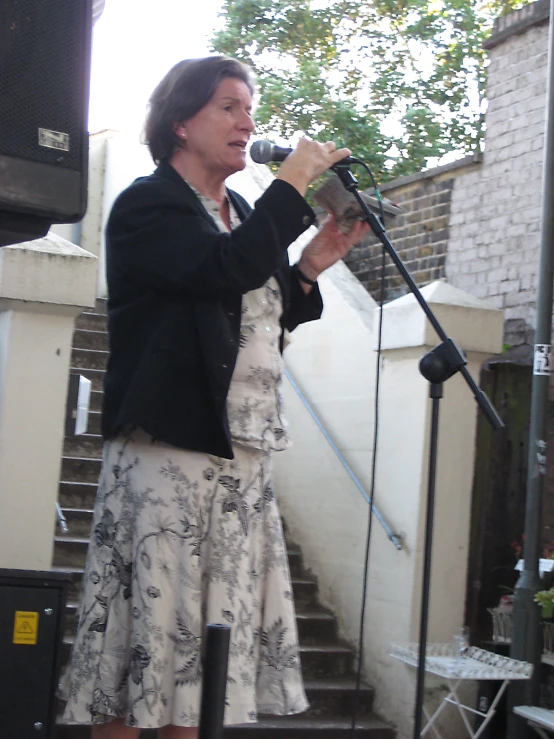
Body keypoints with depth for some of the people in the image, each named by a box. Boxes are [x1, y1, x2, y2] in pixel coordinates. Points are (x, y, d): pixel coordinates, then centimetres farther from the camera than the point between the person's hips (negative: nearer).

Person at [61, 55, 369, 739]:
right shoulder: (148, 205, -4)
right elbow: (226, 272, -22)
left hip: (243, 460, 8)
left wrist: (310, 267, 8)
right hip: (168, 453, -7)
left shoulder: (242, 216, 20)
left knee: (207, 645, 7)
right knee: (146, 628, -4)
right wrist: (293, 185, -12)